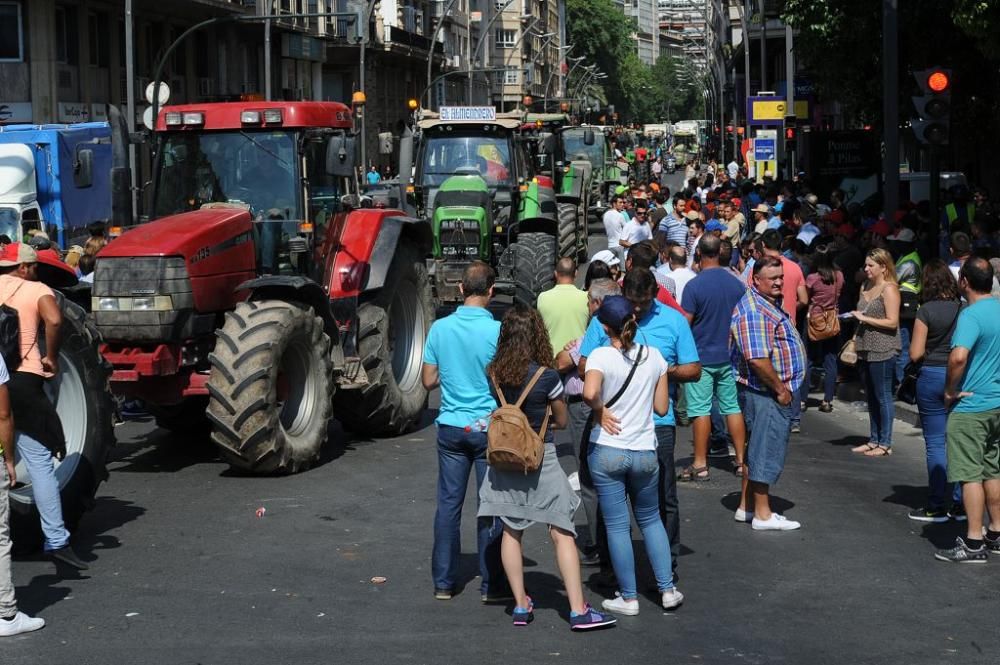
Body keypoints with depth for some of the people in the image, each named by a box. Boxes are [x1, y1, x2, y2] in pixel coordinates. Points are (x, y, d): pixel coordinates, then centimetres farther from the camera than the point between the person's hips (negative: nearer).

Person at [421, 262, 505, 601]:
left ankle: (443, 582, 14)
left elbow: (428, 380, 3)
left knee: (448, 504, 10)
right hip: (489, 428, -3)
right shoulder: (497, 330, -13)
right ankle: (491, 584, 10)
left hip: (451, 427, 3)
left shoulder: (440, 328, -2)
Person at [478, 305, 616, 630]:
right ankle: (578, 610, -1)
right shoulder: (547, 377, -14)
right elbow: (562, 421, -1)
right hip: (540, 460, -4)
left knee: (510, 532, 13)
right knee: (562, 533, 0)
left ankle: (521, 605, 16)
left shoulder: (492, 373, -4)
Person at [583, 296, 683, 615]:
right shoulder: (653, 356, 0)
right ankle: (667, 589, 18)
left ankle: (629, 597, 12)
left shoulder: (602, 356, -12)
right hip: (645, 452, 4)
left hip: (607, 452, -3)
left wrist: (601, 411, -11)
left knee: (617, 525, 6)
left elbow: (590, 392, -30)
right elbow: (662, 408, 4)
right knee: (650, 519, 21)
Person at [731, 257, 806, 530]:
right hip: (766, 393, -11)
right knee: (766, 451, -3)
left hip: (774, 392, 11)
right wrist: (780, 389, -17)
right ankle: (763, 515, 5)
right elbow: (758, 359, -27)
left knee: (757, 449, 16)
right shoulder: (753, 311, -20)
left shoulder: (771, 305, 15)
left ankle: (746, 506, 25)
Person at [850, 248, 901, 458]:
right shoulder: (865, 287, 14)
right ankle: (874, 440, 21)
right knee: (871, 397, 13)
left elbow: (892, 322, -16)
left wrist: (865, 318, -17)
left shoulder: (889, 289, -10)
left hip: (883, 351, -8)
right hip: (867, 349, 8)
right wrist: (856, 338, 15)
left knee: (883, 396, -4)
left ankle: (885, 444, 1)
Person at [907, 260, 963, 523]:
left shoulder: (926, 311, -10)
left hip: (932, 376, -3)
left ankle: (937, 507, 7)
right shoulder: (964, 309, -1)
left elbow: (915, 353, -10)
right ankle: (960, 504, 14)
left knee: (936, 444, 3)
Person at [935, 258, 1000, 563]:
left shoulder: (971, 315, -19)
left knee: (970, 474, -2)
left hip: (971, 406, -8)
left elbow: (958, 356, -34)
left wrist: (950, 390, -19)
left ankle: (974, 544, 2)